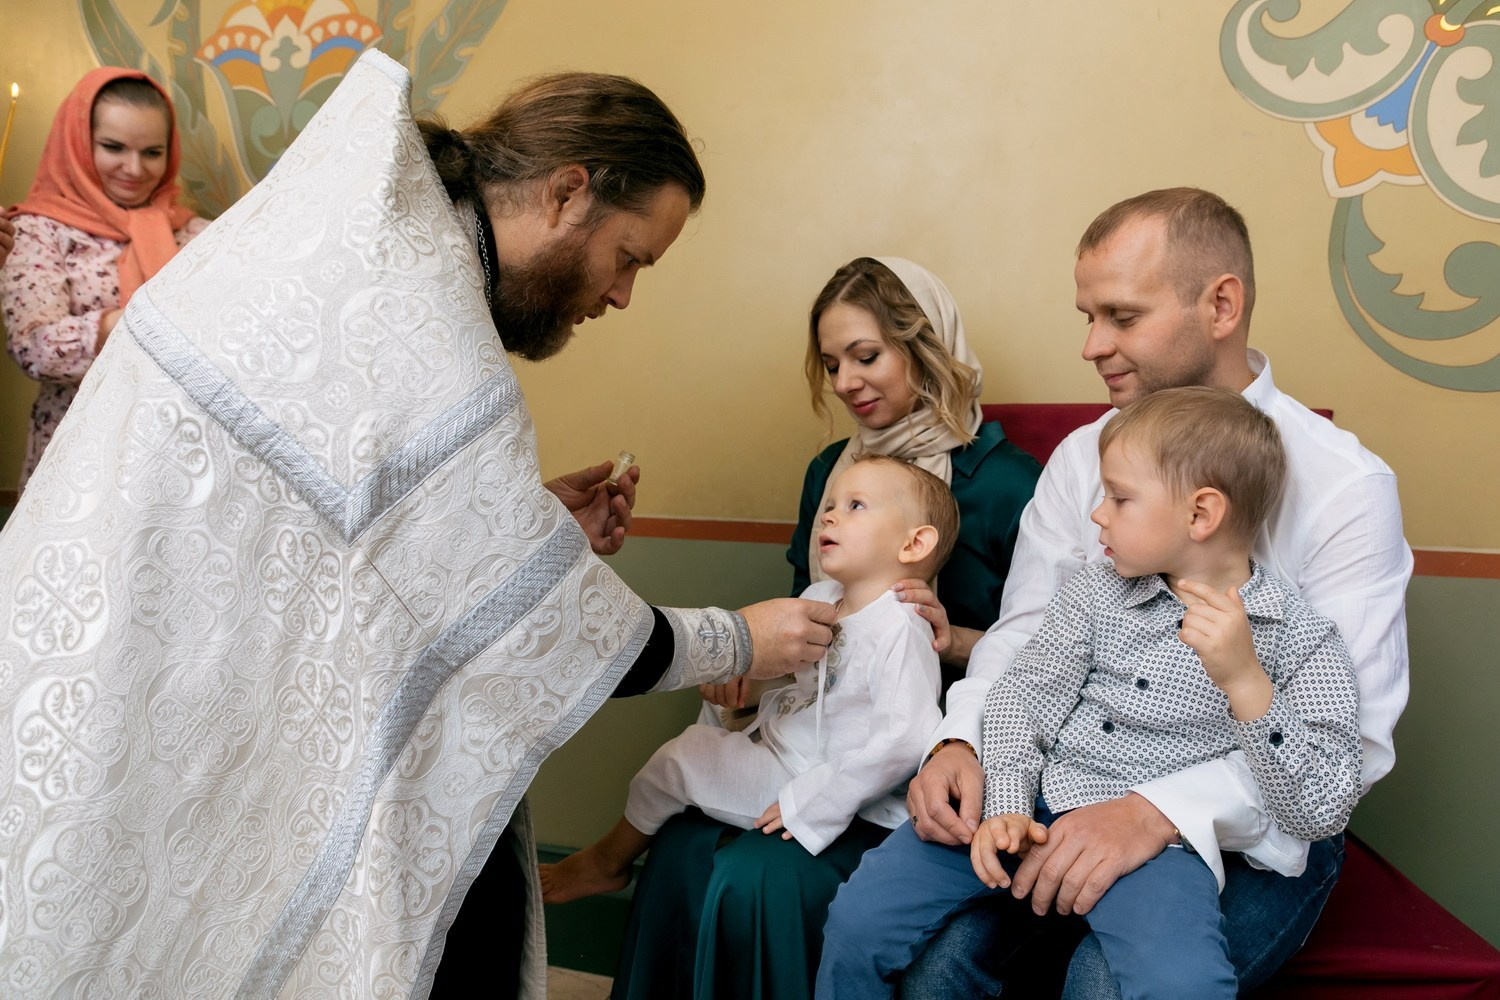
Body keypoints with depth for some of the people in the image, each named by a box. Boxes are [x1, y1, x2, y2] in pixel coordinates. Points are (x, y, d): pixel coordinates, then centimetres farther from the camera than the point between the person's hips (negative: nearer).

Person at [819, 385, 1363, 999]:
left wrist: (1244, 680, -20)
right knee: (859, 921, -10)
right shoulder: (1095, 592, 7)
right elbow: (1024, 695, 6)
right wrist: (1007, 806, -10)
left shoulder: (1305, 642, -3)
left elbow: (1320, 815, -8)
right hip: (1033, 807, 3)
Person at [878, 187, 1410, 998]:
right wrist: (962, 742, -16)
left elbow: (1347, 734, -15)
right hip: (1083, 799, 3)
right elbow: (1023, 632, 5)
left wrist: (1160, 810, -29)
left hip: (1247, 835, -3)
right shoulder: (1080, 458, 6)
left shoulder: (1345, 487, -9)